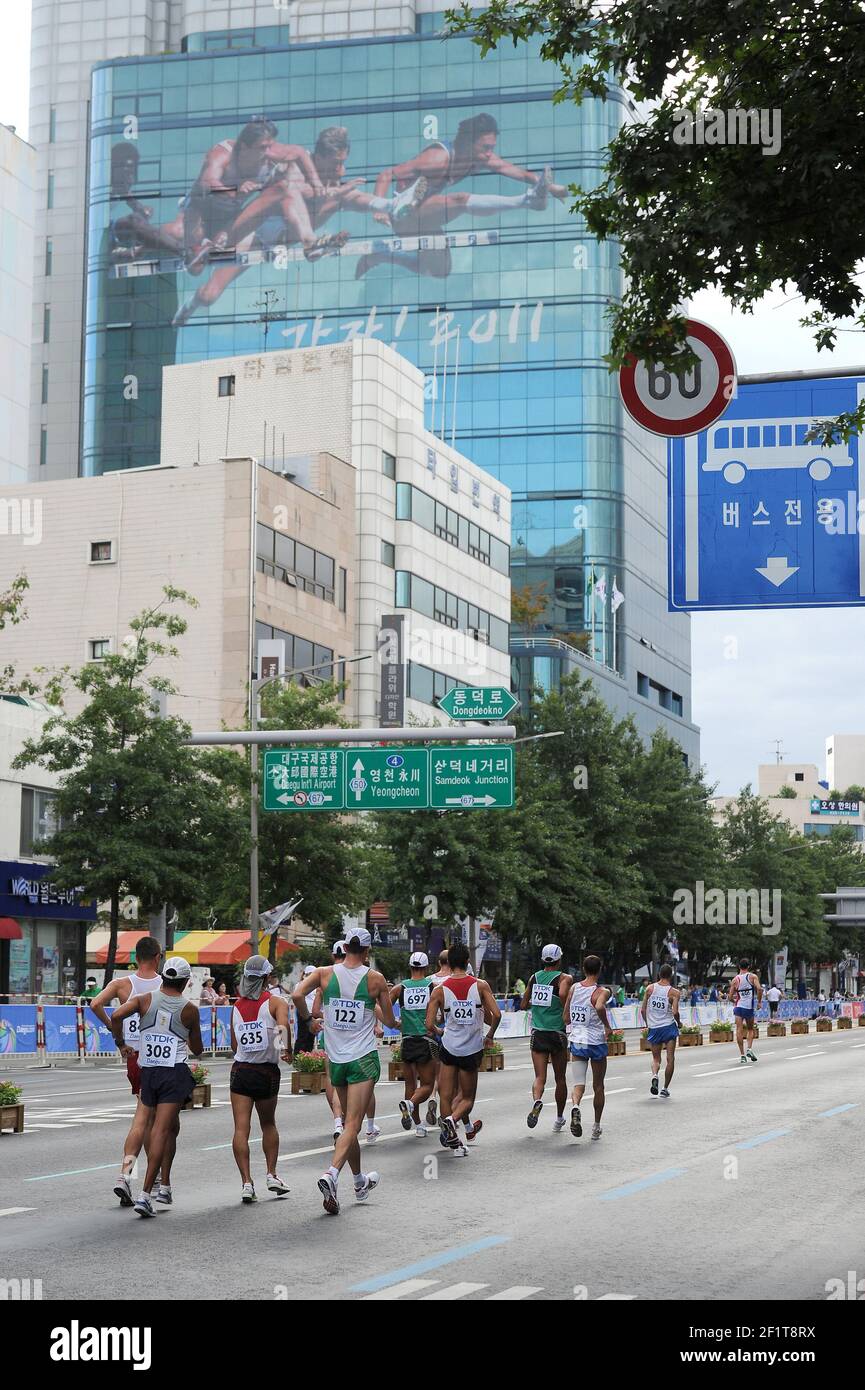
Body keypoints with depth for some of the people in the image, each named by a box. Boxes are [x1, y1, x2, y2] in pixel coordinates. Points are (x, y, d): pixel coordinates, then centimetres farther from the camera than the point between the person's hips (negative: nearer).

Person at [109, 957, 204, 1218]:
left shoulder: (144, 1000, 4)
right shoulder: (189, 1010, 2)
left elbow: (116, 1015, -14)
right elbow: (197, 1050, 14)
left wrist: (119, 1041, 2)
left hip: (148, 1071, 4)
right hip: (175, 1073, -4)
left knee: (170, 1128, 22)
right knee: (162, 1131, -10)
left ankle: (165, 1185, 27)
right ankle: (145, 1194, -20)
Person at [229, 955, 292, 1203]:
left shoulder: (236, 1006, 8)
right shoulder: (276, 1002, -3)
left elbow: (234, 1047, 13)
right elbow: (283, 1024, -25)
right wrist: (288, 1050, -15)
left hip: (240, 1069, 1)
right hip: (268, 1072, -1)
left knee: (241, 1128, -3)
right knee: (268, 1124, 19)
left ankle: (246, 1182, -11)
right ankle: (271, 1175, 19)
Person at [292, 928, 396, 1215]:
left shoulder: (325, 973, 0)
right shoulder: (376, 979, -4)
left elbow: (297, 995, -15)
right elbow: (390, 1022, 3)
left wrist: (309, 1020, 4)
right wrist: (393, 1022, 27)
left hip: (336, 1059, 4)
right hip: (363, 1059, -4)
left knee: (349, 1121, 19)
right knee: (352, 1125, -9)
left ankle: (360, 1182, 31)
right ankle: (331, 1174, -31)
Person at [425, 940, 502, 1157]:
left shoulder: (439, 990, -4)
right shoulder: (480, 986, -5)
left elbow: (429, 1025, -7)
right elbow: (496, 1015, -11)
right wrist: (490, 1036, 7)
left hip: (449, 1048, 0)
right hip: (473, 1050, 0)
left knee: (446, 1096, 9)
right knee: (467, 1098, 12)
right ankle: (452, 1119, -16)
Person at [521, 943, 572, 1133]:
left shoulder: (535, 977, 8)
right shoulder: (564, 978, -6)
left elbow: (523, 1005, 11)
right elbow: (563, 994, -26)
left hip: (538, 1033, 3)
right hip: (557, 1033, -3)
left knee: (539, 1076, -3)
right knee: (560, 1079, 13)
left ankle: (537, 1100, -35)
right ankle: (559, 1119, 23)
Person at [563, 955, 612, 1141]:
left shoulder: (573, 988, 3)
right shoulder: (601, 991, -11)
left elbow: (566, 1018, 8)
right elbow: (599, 1007, -33)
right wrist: (607, 1027, -17)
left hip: (576, 1041, 3)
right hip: (596, 1041, -3)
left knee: (579, 1083, -3)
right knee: (598, 1086, 14)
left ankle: (575, 1106, -36)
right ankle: (596, 1127, 22)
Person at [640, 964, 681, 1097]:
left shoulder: (650, 989, 0)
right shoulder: (674, 992, -8)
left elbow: (642, 1009, 2)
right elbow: (675, 1012, -16)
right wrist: (679, 1023, 4)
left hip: (653, 1028, 2)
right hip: (669, 1027, -2)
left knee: (656, 1058, 14)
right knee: (670, 1059, 8)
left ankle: (654, 1075, -15)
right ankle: (665, 1088, 9)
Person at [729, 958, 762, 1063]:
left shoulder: (735, 980, 3)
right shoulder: (752, 976, -1)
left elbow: (730, 997, 1)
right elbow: (759, 989, -15)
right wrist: (759, 1002, -3)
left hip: (738, 1006, 0)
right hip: (750, 1007, 0)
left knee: (739, 1030, -2)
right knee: (750, 1029, 17)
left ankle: (742, 1055, -7)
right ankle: (749, 1048, -3)